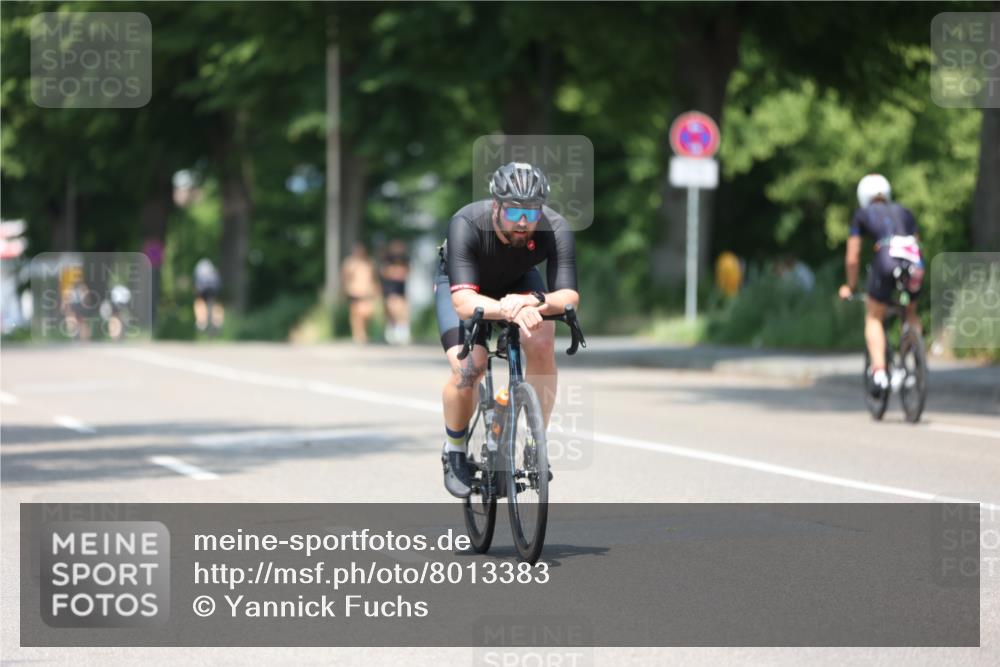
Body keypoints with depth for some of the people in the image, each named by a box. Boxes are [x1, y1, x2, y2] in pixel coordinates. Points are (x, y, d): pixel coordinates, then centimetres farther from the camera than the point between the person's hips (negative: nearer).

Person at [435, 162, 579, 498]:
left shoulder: (555, 229, -33)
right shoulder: (466, 225, -40)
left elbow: (569, 296, -38)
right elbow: (463, 300, -48)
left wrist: (536, 302, -60)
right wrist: (506, 311, -67)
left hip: (518, 283, 2)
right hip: (461, 283, -2)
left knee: (542, 344, -26)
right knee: (467, 369, -23)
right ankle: (454, 451, 5)